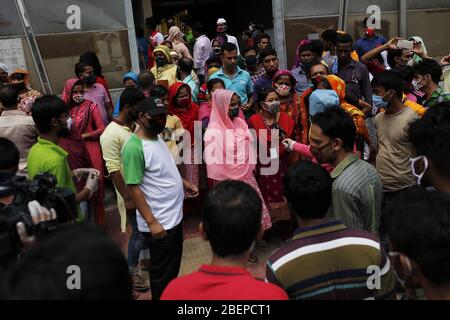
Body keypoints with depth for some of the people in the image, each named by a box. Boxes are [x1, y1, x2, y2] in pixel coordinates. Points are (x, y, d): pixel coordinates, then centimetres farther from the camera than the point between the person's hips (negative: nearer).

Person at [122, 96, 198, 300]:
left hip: (174, 215, 9)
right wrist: (151, 222, -24)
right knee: (162, 272, 8)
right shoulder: (134, 147, -22)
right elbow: (134, 188, -24)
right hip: (159, 222, -9)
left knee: (173, 266, 25)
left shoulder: (157, 138, 6)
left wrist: (184, 183, 13)